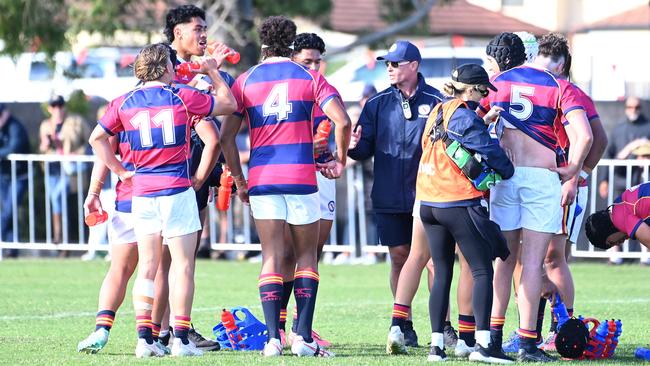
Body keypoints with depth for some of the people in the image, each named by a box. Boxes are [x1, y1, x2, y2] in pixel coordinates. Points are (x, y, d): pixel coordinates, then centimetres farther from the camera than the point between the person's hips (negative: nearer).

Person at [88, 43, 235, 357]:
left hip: (142, 193, 4)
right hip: (178, 190, -4)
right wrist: (213, 72, 21)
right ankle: (181, 339, -4)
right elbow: (228, 104, 7)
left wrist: (121, 171, 14)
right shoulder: (183, 97, -4)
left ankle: (144, 338, 1)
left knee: (147, 268, 7)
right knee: (183, 266, 0)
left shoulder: (124, 103, 5)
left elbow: (97, 137, 11)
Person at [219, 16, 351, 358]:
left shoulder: (245, 80, 7)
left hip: (261, 177, 1)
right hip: (302, 176, -1)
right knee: (306, 256, 8)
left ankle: (273, 338, -7)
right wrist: (340, 159, 7)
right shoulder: (309, 77, 3)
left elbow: (226, 137, 2)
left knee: (272, 258, 3)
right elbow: (342, 121, -8)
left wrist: (239, 180, 11)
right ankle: (303, 337, -1)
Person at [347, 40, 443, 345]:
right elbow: (366, 149, 5)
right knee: (399, 257, 6)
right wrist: (354, 146, -17)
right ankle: (404, 326, 14)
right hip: (389, 197, 3)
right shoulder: (378, 103, 7)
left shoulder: (435, 101, 0)